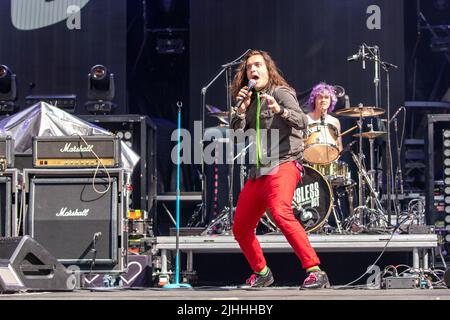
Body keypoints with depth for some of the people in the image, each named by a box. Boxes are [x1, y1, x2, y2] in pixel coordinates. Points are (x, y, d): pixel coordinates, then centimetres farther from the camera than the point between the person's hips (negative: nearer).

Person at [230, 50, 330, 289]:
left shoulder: (280, 93, -2)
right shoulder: (252, 101, 18)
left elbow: (302, 121, -18)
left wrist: (279, 110, -36)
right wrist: (242, 108, -1)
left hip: (283, 165, -8)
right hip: (257, 172, 8)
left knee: (281, 213, -34)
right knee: (240, 229, 12)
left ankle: (316, 272, -37)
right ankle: (261, 273, 36)